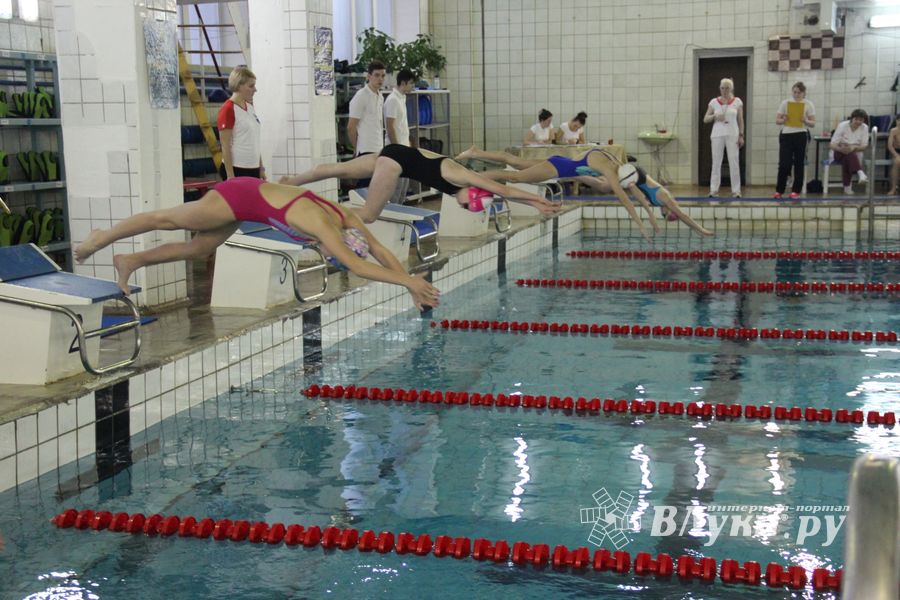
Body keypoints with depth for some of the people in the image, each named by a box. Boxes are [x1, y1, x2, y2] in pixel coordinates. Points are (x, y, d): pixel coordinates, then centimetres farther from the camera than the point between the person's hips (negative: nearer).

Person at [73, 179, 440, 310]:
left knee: (198, 249, 17)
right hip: (239, 198, -8)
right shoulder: (324, 229, -32)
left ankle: (131, 261, 30)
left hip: (252, 193, 8)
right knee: (168, 220, 9)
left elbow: (381, 252, -4)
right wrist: (408, 281, -40)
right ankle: (101, 239, 26)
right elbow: (359, 267, -40)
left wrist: (411, 285, -9)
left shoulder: (348, 220, -11)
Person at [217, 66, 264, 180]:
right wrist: (230, 176, -17)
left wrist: (261, 168, 16)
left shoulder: (250, 107, 12)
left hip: (253, 169, 8)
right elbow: (225, 147, -14)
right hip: (236, 170, -8)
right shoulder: (228, 109, -12)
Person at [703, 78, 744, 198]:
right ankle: (714, 190, 5)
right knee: (716, 162, 2)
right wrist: (714, 116, -13)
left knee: (734, 163, -2)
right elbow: (705, 119, 7)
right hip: (717, 135, 1)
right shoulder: (714, 102, 5)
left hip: (732, 135, -1)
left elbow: (740, 120, 6)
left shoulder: (737, 102, 4)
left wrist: (741, 135, -1)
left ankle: (736, 190, 1)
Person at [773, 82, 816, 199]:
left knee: (799, 164, 4)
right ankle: (779, 190, 5)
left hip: (801, 136, 0)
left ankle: (796, 191, 11)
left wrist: (806, 121, -18)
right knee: (784, 164, -5)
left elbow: (813, 123, 2)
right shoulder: (785, 103, 6)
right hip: (786, 135, 0)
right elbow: (777, 120, 6)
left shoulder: (808, 104, 4)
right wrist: (783, 120, -15)